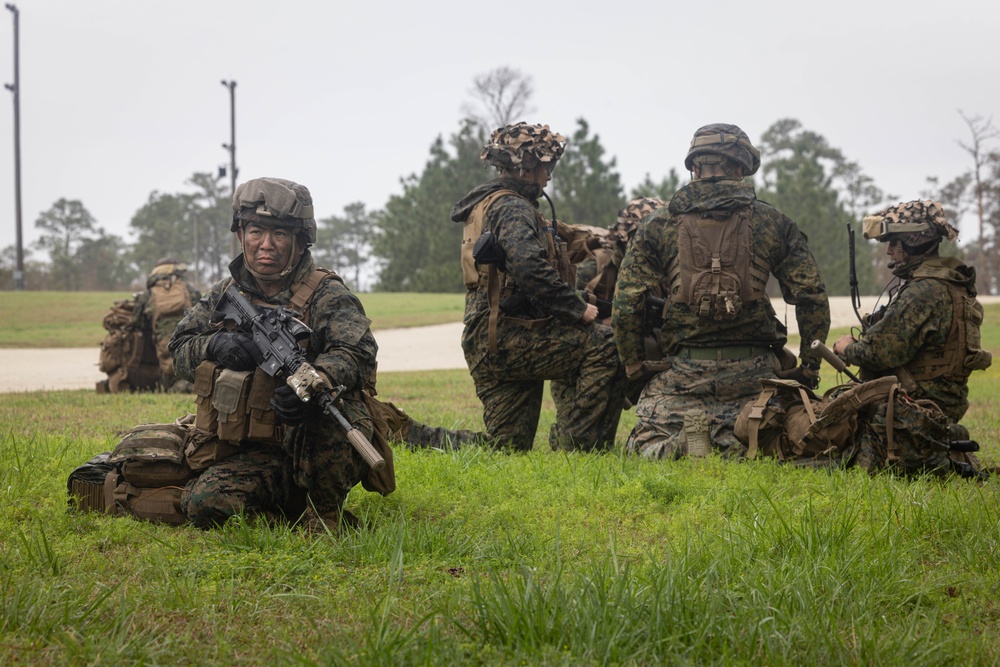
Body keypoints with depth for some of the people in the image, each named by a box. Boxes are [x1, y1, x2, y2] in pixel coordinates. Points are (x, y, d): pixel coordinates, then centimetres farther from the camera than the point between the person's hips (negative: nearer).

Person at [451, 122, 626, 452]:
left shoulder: (487, 205, 23)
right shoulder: (511, 208, -10)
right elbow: (529, 268, -25)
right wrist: (577, 308, -20)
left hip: (485, 346, 10)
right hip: (508, 337, -10)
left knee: (508, 446, 11)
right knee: (605, 347, -18)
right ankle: (572, 446, -18)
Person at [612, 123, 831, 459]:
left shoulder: (659, 224, 5)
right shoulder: (773, 222, 6)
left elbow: (626, 303, -1)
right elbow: (811, 296, 1)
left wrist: (634, 364, 10)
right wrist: (811, 362, 10)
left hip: (684, 369, 0)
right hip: (754, 368, 1)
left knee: (645, 448, 9)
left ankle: (684, 443, -26)